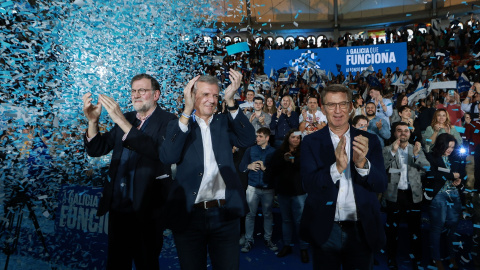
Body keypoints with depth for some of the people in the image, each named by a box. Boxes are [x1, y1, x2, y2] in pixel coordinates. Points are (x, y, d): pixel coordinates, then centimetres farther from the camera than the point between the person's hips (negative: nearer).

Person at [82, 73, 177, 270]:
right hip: (117, 206, 6)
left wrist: (121, 121, -30)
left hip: (146, 208, -5)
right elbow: (96, 149, 7)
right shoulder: (125, 119, 10)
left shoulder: (166, 121, -8)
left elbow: (156, 151, -27)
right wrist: (93, 120, -10)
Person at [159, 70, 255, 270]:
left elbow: (248, 140, -9)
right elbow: (167, 157, -15)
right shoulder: (179, 125, 2)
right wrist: (186, 111, -21)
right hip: (188, 215, -1)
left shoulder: (224, 122, 7)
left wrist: (230, 101, -17)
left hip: (225, 214, 2)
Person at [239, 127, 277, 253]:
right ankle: (248, 240, 11)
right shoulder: (250, 150, 9)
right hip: (253, 187, 1)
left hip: (268, 188, 0)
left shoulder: (273, 151, 4)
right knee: (251, 214, 2)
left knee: (268, 214, 7)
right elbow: (241, 167, 4)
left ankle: (268, 239, 21)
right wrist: (249, 166, -16)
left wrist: (265, 168, -19)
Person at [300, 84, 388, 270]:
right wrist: (337, 167, -31)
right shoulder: (311, 142, -4)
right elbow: (308, 183, -14)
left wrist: (362, 163, -27)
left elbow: (381, 185, -7)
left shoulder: (369, 141, -1)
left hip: (362, 231, 1)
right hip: (324, 231, -1)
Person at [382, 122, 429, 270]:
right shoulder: (387, 150, 2)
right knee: (392, 228, 9)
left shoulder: (417, 149, 10)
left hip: (413, 194, 2)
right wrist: (393, 151, -21)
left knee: (415, 228, 8)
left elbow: (427, 169, 0)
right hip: (394, 195, -2)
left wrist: (416, 155, -14)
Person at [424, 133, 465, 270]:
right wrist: (452, 175, -8)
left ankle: (452, 255, 22)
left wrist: (459, 179, -6)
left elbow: (463, 172, 16)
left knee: (453, 225, 5)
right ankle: (436, 258, 14)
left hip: (454, 195, 4)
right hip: (438, 194, -4)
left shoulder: (456, 158, 12)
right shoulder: (431, 157, -3)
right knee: (437, 226, 2)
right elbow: (432, 174, -15)